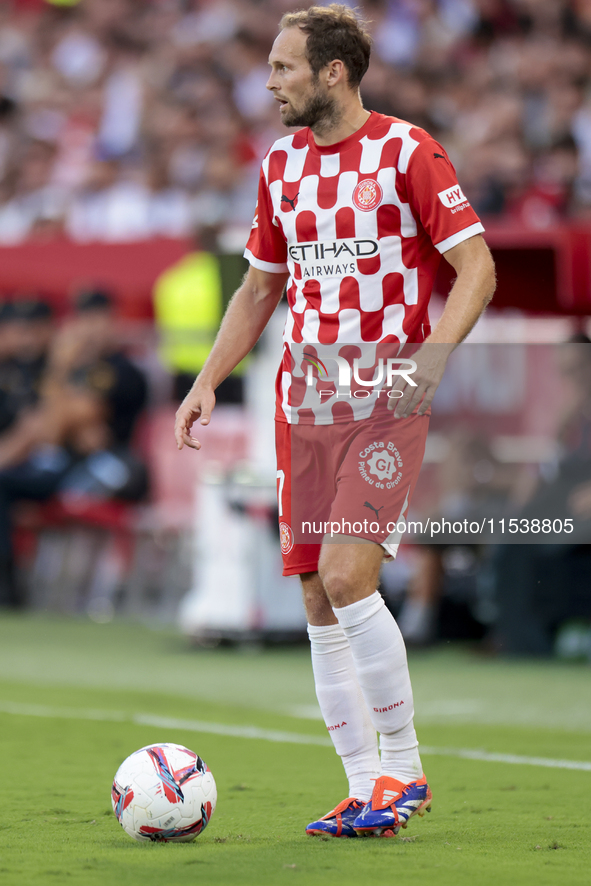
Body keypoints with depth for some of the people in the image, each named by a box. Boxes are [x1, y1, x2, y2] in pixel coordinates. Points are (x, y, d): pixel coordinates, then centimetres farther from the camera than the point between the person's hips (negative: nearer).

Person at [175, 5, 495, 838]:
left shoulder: (405, 151, -6)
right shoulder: (280, 162, 13)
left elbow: (477, 267, -8)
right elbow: (259, 287, 22)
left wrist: (430, 361, -21)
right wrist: (206, 383, 12)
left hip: (385, 400, -6)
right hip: (304, 397, 6)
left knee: (346, 576, -18)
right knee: (318, 600, 3)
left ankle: (403, 767, -4)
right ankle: (365, 791, 11)